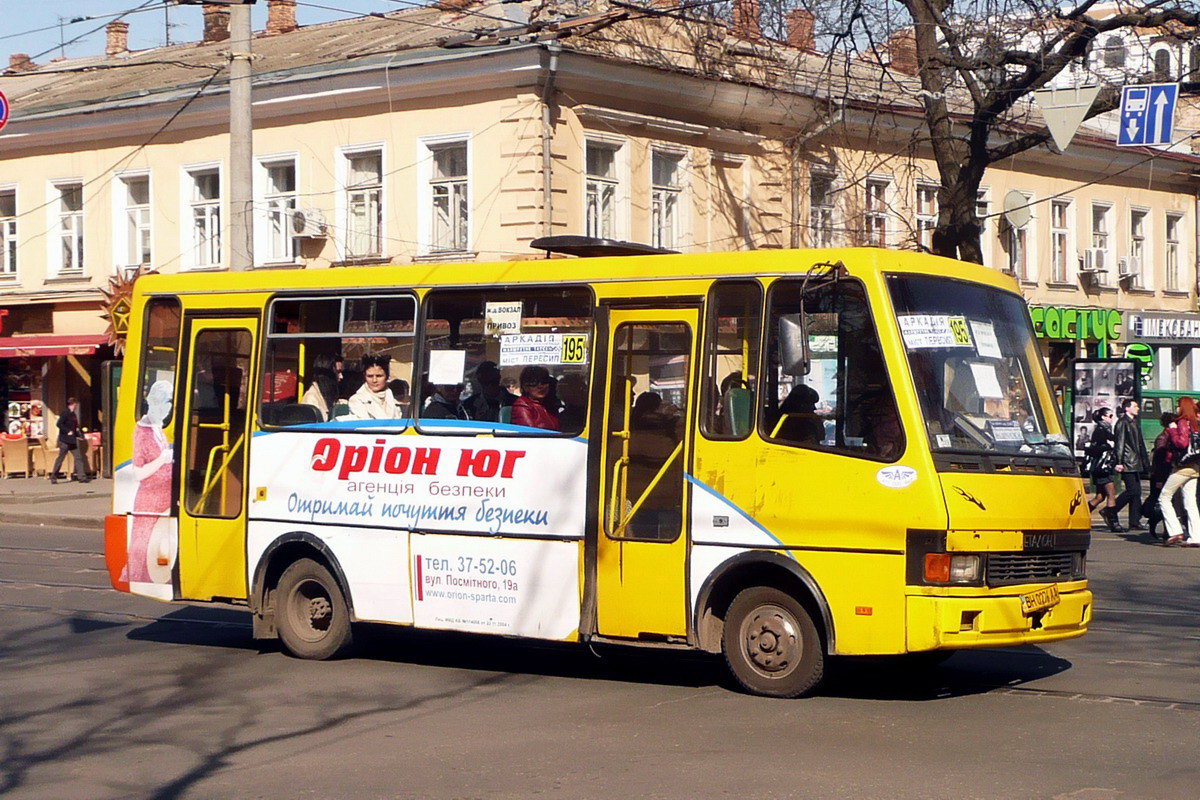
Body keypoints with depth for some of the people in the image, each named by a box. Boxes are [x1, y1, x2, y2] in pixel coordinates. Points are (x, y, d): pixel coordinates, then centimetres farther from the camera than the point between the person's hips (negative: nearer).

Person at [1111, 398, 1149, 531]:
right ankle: (1110, 511, -1)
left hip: (1136, 464, 9)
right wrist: (1119, 462, -19)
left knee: (1137, 492, 5)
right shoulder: (1122, 423, -7)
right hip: (1127, 463, -9)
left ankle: (1135, 522, 6)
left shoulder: (1135, 423, 19)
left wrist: (1145, 462, 19)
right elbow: (1119, 444, -14)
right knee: (1132, 490, -12)